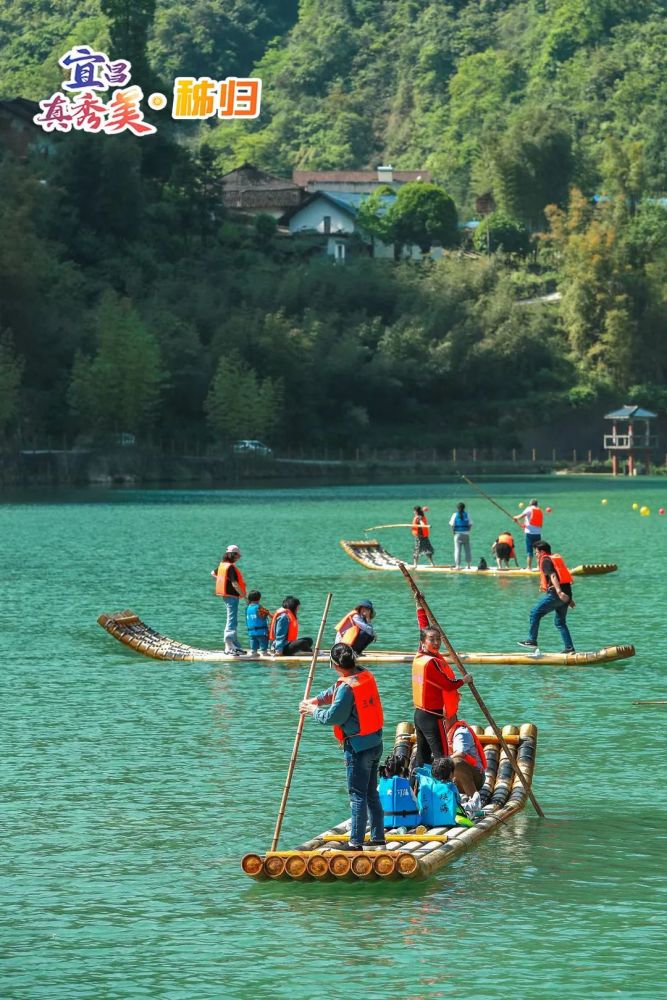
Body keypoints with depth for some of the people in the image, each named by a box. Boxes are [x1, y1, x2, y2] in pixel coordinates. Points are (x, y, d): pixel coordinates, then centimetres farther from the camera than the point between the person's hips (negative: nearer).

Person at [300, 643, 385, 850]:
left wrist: (314, 711, 0)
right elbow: (335, 691, 20)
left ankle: (356, 843, -3)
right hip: (375, 743, 8)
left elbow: (333, 716, -16)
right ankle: (378, 837, 23)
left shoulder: (347, 687, -21)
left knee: (358, 794, -4)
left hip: (358, 747, -8)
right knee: (372, 793, 17)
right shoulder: (366, 676, 6)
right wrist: (316, 700, 15)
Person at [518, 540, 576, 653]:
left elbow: (553, 576, -20)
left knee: (535, 613, 2)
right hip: (566, 592, 8)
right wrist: (569, 598, 28)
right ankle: (570, 648, 9)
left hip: (555, 594, -8)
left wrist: (559, 592, -33)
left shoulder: (545, 560, -3)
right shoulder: (557, 557, 23)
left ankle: (532, 641, 2)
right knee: (560, 622, 15)